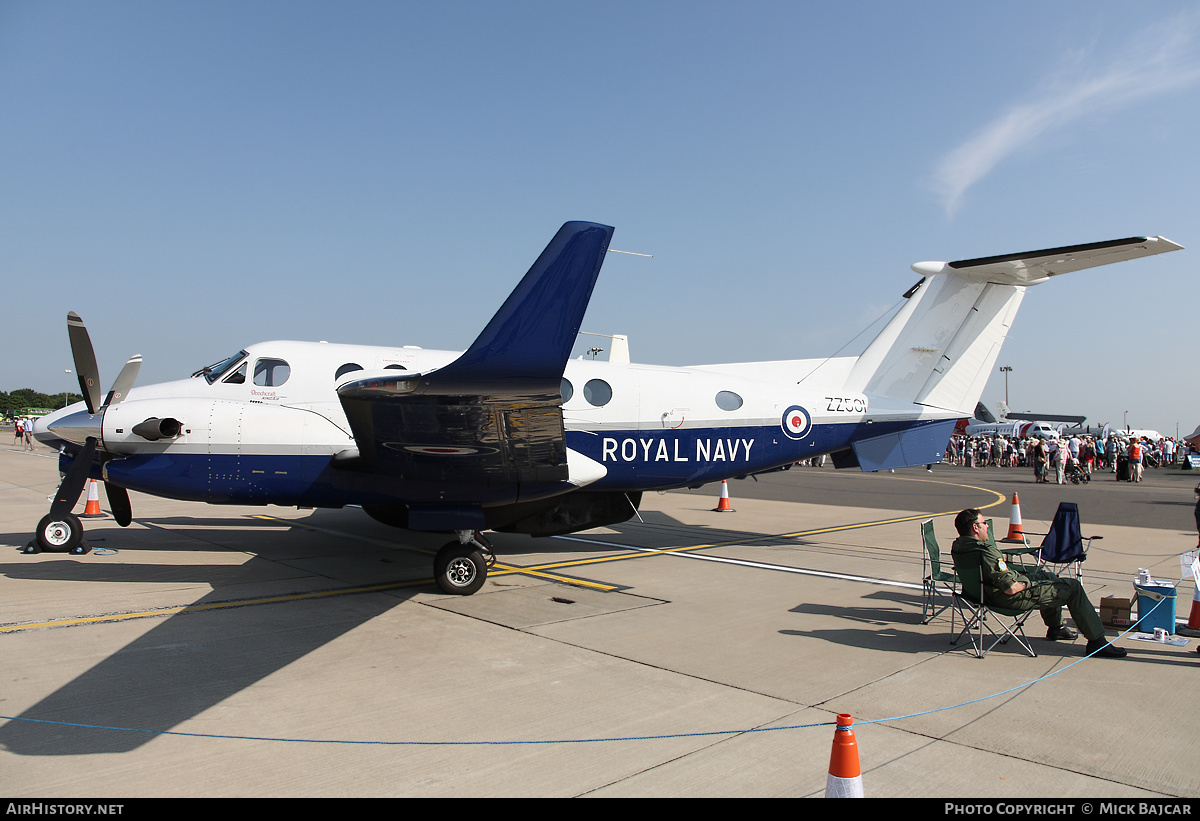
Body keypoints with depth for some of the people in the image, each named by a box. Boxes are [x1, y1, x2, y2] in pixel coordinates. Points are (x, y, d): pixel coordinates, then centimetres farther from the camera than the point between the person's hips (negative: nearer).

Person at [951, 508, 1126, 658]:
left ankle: (1055, 626, 46)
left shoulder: (957, 546, -3)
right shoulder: (986, 551, -33)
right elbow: (1011, 588, -31)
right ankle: (1097, 641, 7)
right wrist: (1026, 583, -10)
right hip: (1012, 598, -10)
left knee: (1048, 576, 32)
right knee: (1073, 587, 0)